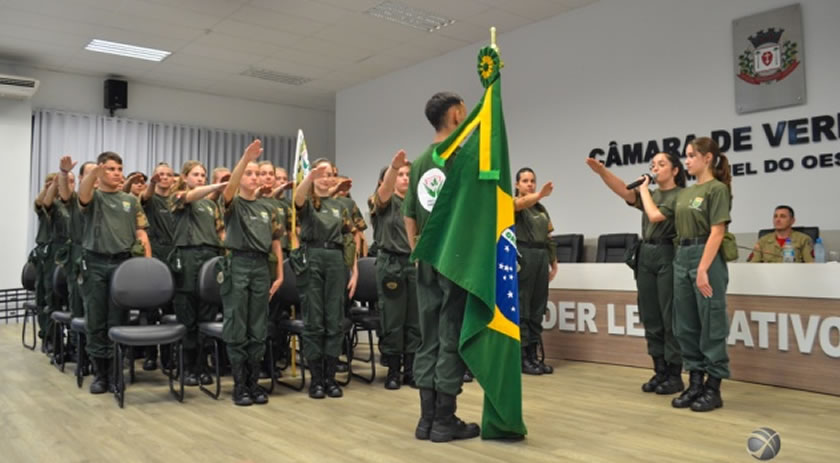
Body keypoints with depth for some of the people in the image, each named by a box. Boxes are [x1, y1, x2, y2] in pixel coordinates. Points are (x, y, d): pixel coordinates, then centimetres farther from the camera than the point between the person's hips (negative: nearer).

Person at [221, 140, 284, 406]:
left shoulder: (268, 209, 14)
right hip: (237, 265, -4)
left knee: (258, 330, 7)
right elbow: (230, 187, -22)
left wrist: (280, 275, 6)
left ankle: (254, 383, 16)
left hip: (261, 267, 4)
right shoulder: (233, 204, 2)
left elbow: (276, 243, 13)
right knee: (236, 330, 0)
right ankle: (239, 385, 8)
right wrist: (246, 158, -35)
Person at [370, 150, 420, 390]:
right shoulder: (384, 202, 0)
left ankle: (411, 370, 18)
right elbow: (385, 189, -24)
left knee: (415, 320, 7)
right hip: (391, 263, -3)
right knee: (393, 321, 1)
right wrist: (394, 166, -42)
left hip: (415, 263, 4)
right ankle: (393, 371, 13)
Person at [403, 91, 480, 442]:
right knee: (452, 340, 0)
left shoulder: (419, 162, 12)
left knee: (428, 340, 9)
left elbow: (409, 217, 14)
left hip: (428, 260, 7)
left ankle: (427, 418, 15)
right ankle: (445, 420, 6)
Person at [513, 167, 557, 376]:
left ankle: (533, 355, 14)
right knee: (521, 309, -5)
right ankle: (521, 358, 1)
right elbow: (521, 203, -26)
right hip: (522, 256, -7)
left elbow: (549, 238, 20)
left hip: (541, 257, 7)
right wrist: (540, 194, -44)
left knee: (537, 310, 8)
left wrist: (553, 262, 12)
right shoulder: (513, 202, -1)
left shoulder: (542, 209, 20)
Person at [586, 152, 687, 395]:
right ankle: (660, 372, 17)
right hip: (645, 255, 7)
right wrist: (601, 171, -18)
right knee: (651, 319, 8)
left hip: (668, 255, -7)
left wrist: (644, 189, -1)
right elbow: (623, 191, -3)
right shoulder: (650, 194, 16)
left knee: (670, 319, -3)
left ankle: (675, 375, 7)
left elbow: (656, 216, -16)